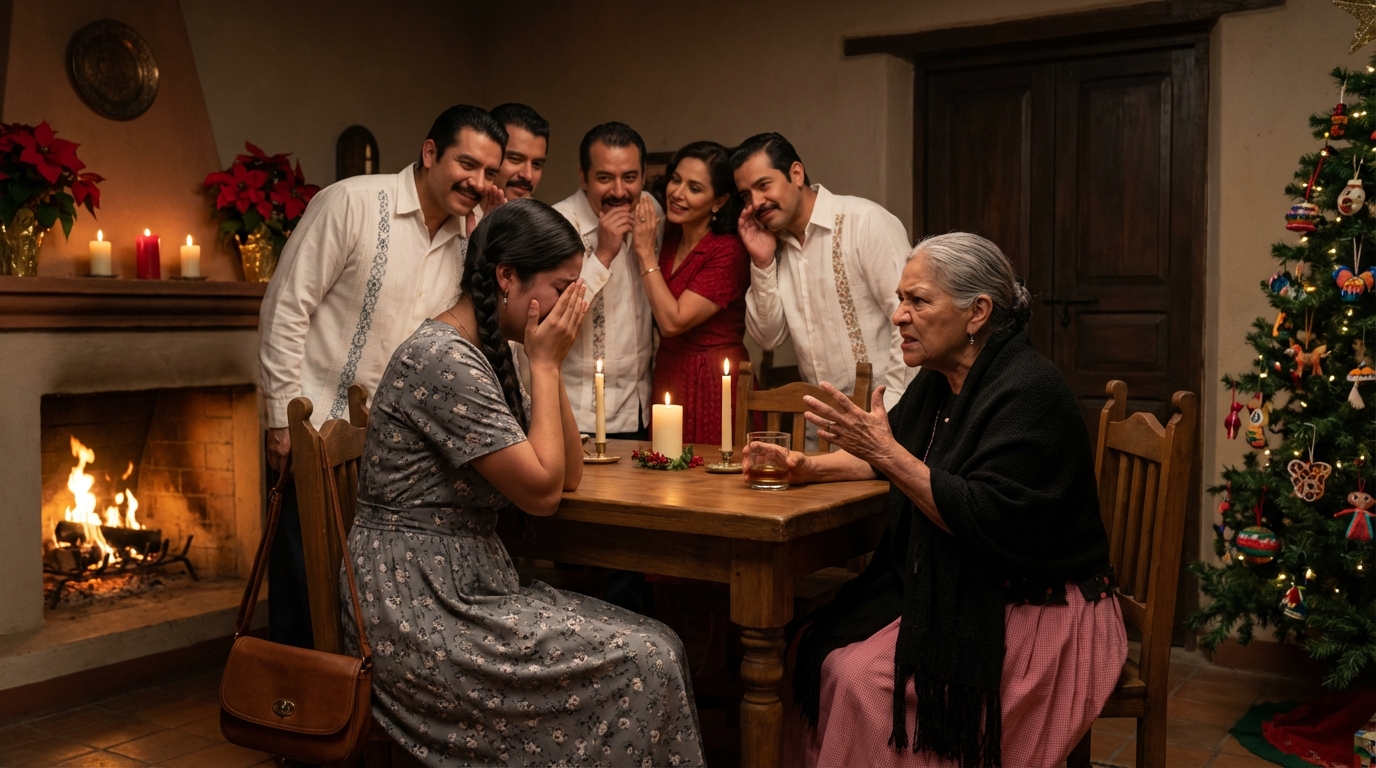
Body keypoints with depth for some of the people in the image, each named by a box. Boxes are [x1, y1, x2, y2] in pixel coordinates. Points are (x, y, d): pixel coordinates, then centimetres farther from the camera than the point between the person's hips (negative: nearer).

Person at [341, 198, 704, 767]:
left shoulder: (485, 355, 11)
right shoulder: (444, 361, -19)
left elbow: (570, 473, 12)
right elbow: (542, 490, -18)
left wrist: (549, 366, 2)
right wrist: (545, 363, -10)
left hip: (467, 586, 9)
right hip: (415, 609, -9)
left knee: (654, 644, -3)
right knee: (642, 663, -14)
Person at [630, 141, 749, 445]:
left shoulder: (728, 251, -16)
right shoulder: (668, 239, 6)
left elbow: (673, 322, -20)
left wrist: (645, 253, -14)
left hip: (713, 385, -7)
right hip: (667, 376, 7)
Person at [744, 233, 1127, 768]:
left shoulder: (1028, 392, -20)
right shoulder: (940, 379, 7)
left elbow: (989, 521, -27)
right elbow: (895, 458, 19)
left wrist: (885, 451, -28)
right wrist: (807, 467, 3)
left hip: (1031, 611, -8)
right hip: (949, 590, 9)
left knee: (858, 676, -22)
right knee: (814, 646, -5)